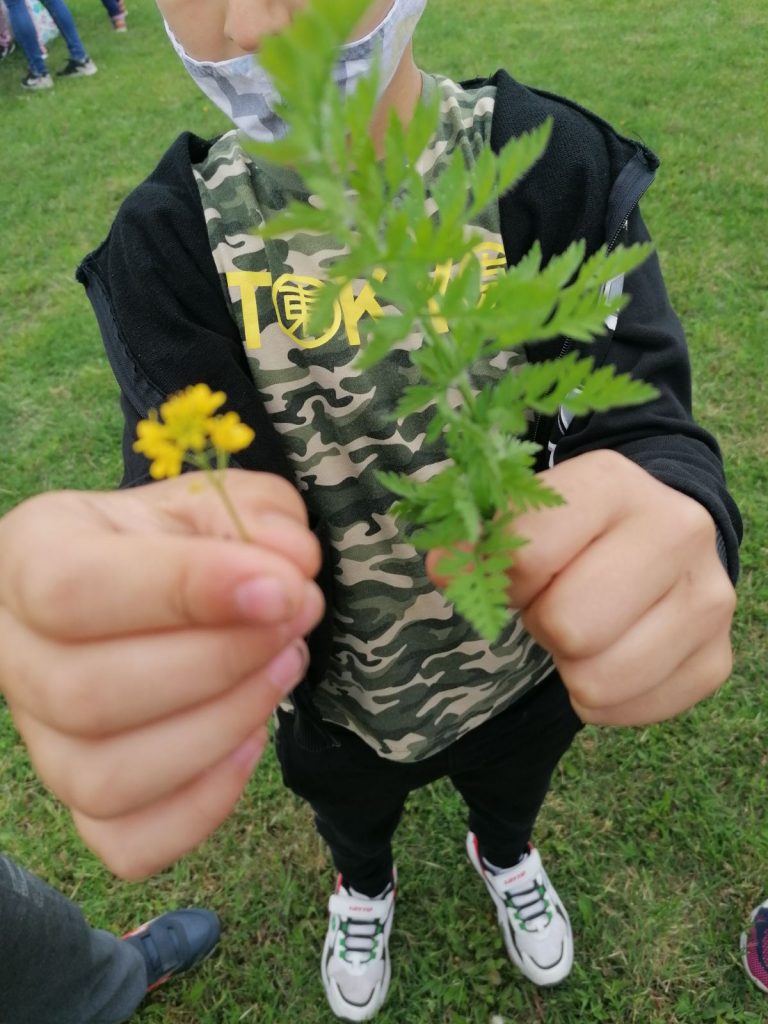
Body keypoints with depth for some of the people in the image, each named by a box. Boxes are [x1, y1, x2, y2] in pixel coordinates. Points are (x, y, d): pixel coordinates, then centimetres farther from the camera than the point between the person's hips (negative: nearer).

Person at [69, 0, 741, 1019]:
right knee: (352, 815, 33)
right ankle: (364, 887, 74)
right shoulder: (173, 236, -19)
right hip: (341, 699, 1)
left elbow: (645, 416, -27)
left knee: (512, 790, 34)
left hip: (527, 671, 1)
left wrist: (676, 507, -51)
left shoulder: (555, 162, -21)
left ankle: (504, 857, 75)